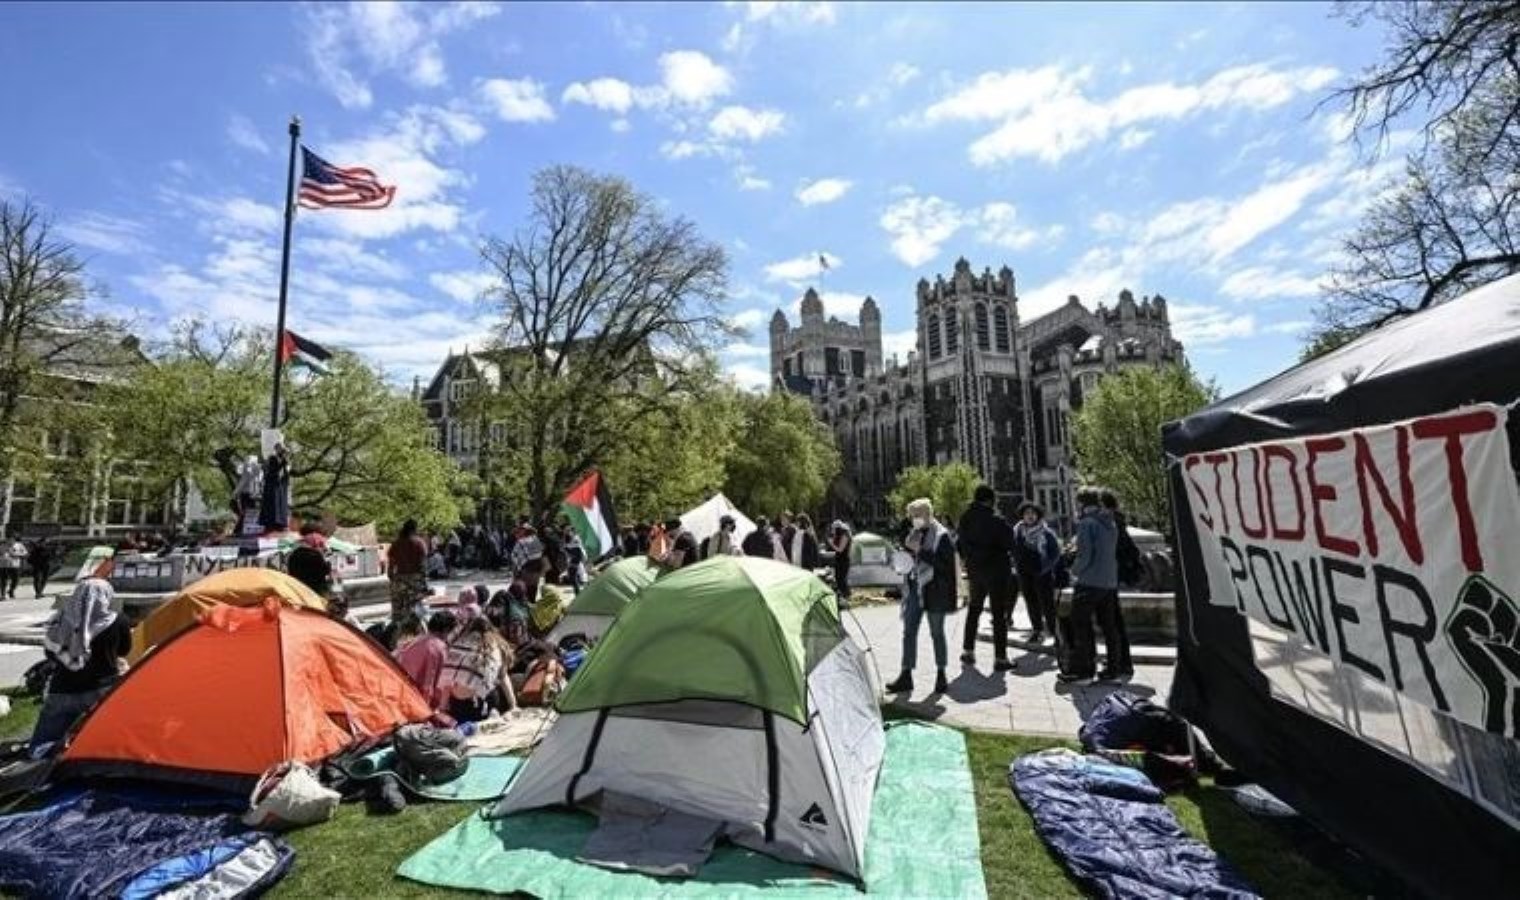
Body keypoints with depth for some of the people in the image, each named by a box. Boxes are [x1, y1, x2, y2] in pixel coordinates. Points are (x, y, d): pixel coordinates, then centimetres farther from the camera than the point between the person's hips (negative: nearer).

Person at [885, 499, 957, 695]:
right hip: (914, 589, 6)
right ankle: (906, 676, 12)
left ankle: (941, 675, 23)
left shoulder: (942, 536, -9)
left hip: (934, 591, -6)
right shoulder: (914, 534, 11)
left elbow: (945, 563, -19)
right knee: (909, 632, 5)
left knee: (936, 633, 8)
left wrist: (920, 550, -23)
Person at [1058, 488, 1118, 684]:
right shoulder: (1110, 523, 11)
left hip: (1089, 582, -8)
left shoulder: (1086, 522, -13)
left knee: (1079, 626, 1)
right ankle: (1089, 666, 24)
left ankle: (1078, 670, 4)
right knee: (1086, 624, 17)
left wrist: (1074, 570, -2)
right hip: (1108, 582, 8)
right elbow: (1113, 552, 16)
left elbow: (1084, 554, -19)